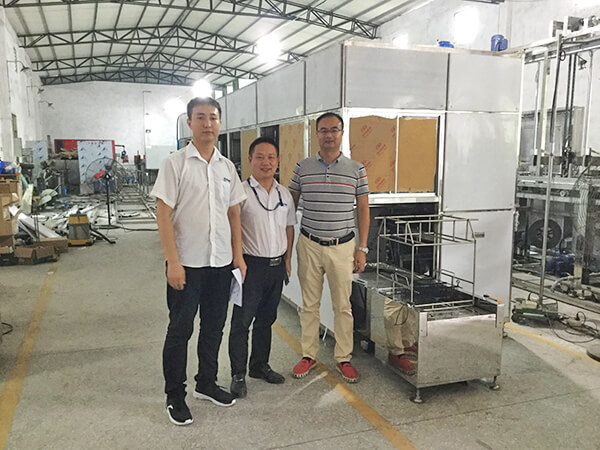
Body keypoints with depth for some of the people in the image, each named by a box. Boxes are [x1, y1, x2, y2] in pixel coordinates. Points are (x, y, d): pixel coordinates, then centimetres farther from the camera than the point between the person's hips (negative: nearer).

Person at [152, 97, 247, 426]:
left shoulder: (227, 167, 8)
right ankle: (175, 396, 22)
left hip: (221, 262, 5)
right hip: (187, 263, -5)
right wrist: (173, 262, -16)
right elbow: (163, 215, -10)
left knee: (214, 326, 16)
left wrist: (238, 256, 6)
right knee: (180, 330, 6)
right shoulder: (175, 164, -7)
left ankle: (206, 383, 35)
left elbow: (234, 213, 11)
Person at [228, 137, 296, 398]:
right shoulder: (241, 192, -10)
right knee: (242, 321, 1)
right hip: (251, 265, -5)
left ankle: (260, 365, 32)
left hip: (277, 266, 6)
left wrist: (287, 258, 11)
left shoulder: (285, 194, 8)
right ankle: (238, 374, 14)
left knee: (266, 319, 17)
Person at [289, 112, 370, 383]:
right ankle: (308, 355, 24)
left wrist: (362, 248, -1)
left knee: (343, 306, 7)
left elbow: (363, 209, 4)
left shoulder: (356, 169, 1)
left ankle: (343, 358, 22)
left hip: (343, 246, 0)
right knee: (309, 304, 10)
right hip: (309, 245, 1)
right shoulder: (303, 167, 2)